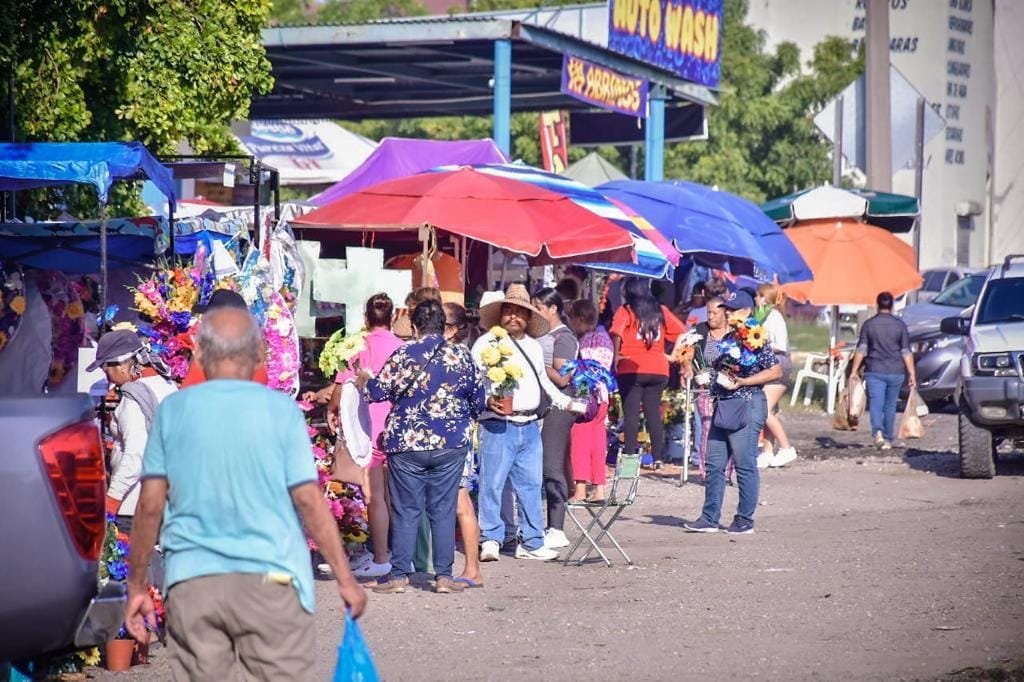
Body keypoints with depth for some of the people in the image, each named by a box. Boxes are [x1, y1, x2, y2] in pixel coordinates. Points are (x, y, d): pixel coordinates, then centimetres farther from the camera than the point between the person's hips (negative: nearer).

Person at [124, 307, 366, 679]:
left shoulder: (173, 410, 4)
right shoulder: (281, 411, -1)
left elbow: (151, 505, 2)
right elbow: (309, 500, -5)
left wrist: (136, 585, 10)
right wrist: (345, 578, 1)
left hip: (191, 581, 2)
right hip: (268, 578, -2)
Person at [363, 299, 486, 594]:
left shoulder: (403, 355, -8)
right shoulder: (461, 356, 0)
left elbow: (378, 392, -3)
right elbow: (478, 401, 8)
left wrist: (366, 379, 18)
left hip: (407, 444, -2)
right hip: (451, 444, 2)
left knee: (406, 511, 4)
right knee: (444, 510, 7)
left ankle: (399, 575, 6)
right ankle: (444, 575, 6)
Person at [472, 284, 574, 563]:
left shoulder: (534, 346, 20)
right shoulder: (486, 343, -1)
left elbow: (543, 382, 31)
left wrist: (565, 402, 23)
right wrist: (488, 400, -24)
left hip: (529, 426, 6)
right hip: (498, 425, -6)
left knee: (531, 485, 7)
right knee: (492, 484, -7)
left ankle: (531, 542, 12)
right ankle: (490, 540, -3)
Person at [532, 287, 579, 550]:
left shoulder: (563, 338, -8)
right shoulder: (540, 336, 17)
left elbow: (562, 378, -15)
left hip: (557, 408, -9)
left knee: (552, 467, -8)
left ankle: (557, 531, -5)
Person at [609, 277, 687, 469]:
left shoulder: (626, 311, -1)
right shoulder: (660, 311, 12)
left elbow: (617, 333, -19)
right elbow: (681, 331, 11)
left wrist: (616, 355, -12)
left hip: (631, 369, -4)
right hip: (658, 369, 4)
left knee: (631, 413, -2)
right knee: (653, 412, 8)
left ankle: (630, 455, -7)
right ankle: (658, 457, 4)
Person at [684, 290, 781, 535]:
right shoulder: (727, 339, 16)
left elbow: (775, 371, -14)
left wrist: (741, 382, -17)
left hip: (747, 406, -9)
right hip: (723, 405, 9)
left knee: (745, 464, -3)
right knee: (714, 463, 7)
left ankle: (745, 520, 4)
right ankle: (709, 518, 10)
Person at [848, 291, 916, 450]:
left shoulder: (869, 325, 0)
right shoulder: (900, 325, 1)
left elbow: (861, 350, -3)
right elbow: (906, 352, 0)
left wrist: (854, 371, 2)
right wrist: (912, 373, 3)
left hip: (875, 371, -1)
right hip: (896, 371, 1)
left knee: (876, 403, -6)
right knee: (890, 406, 13)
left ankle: (877, 431, -31)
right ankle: (888, 439, 19)